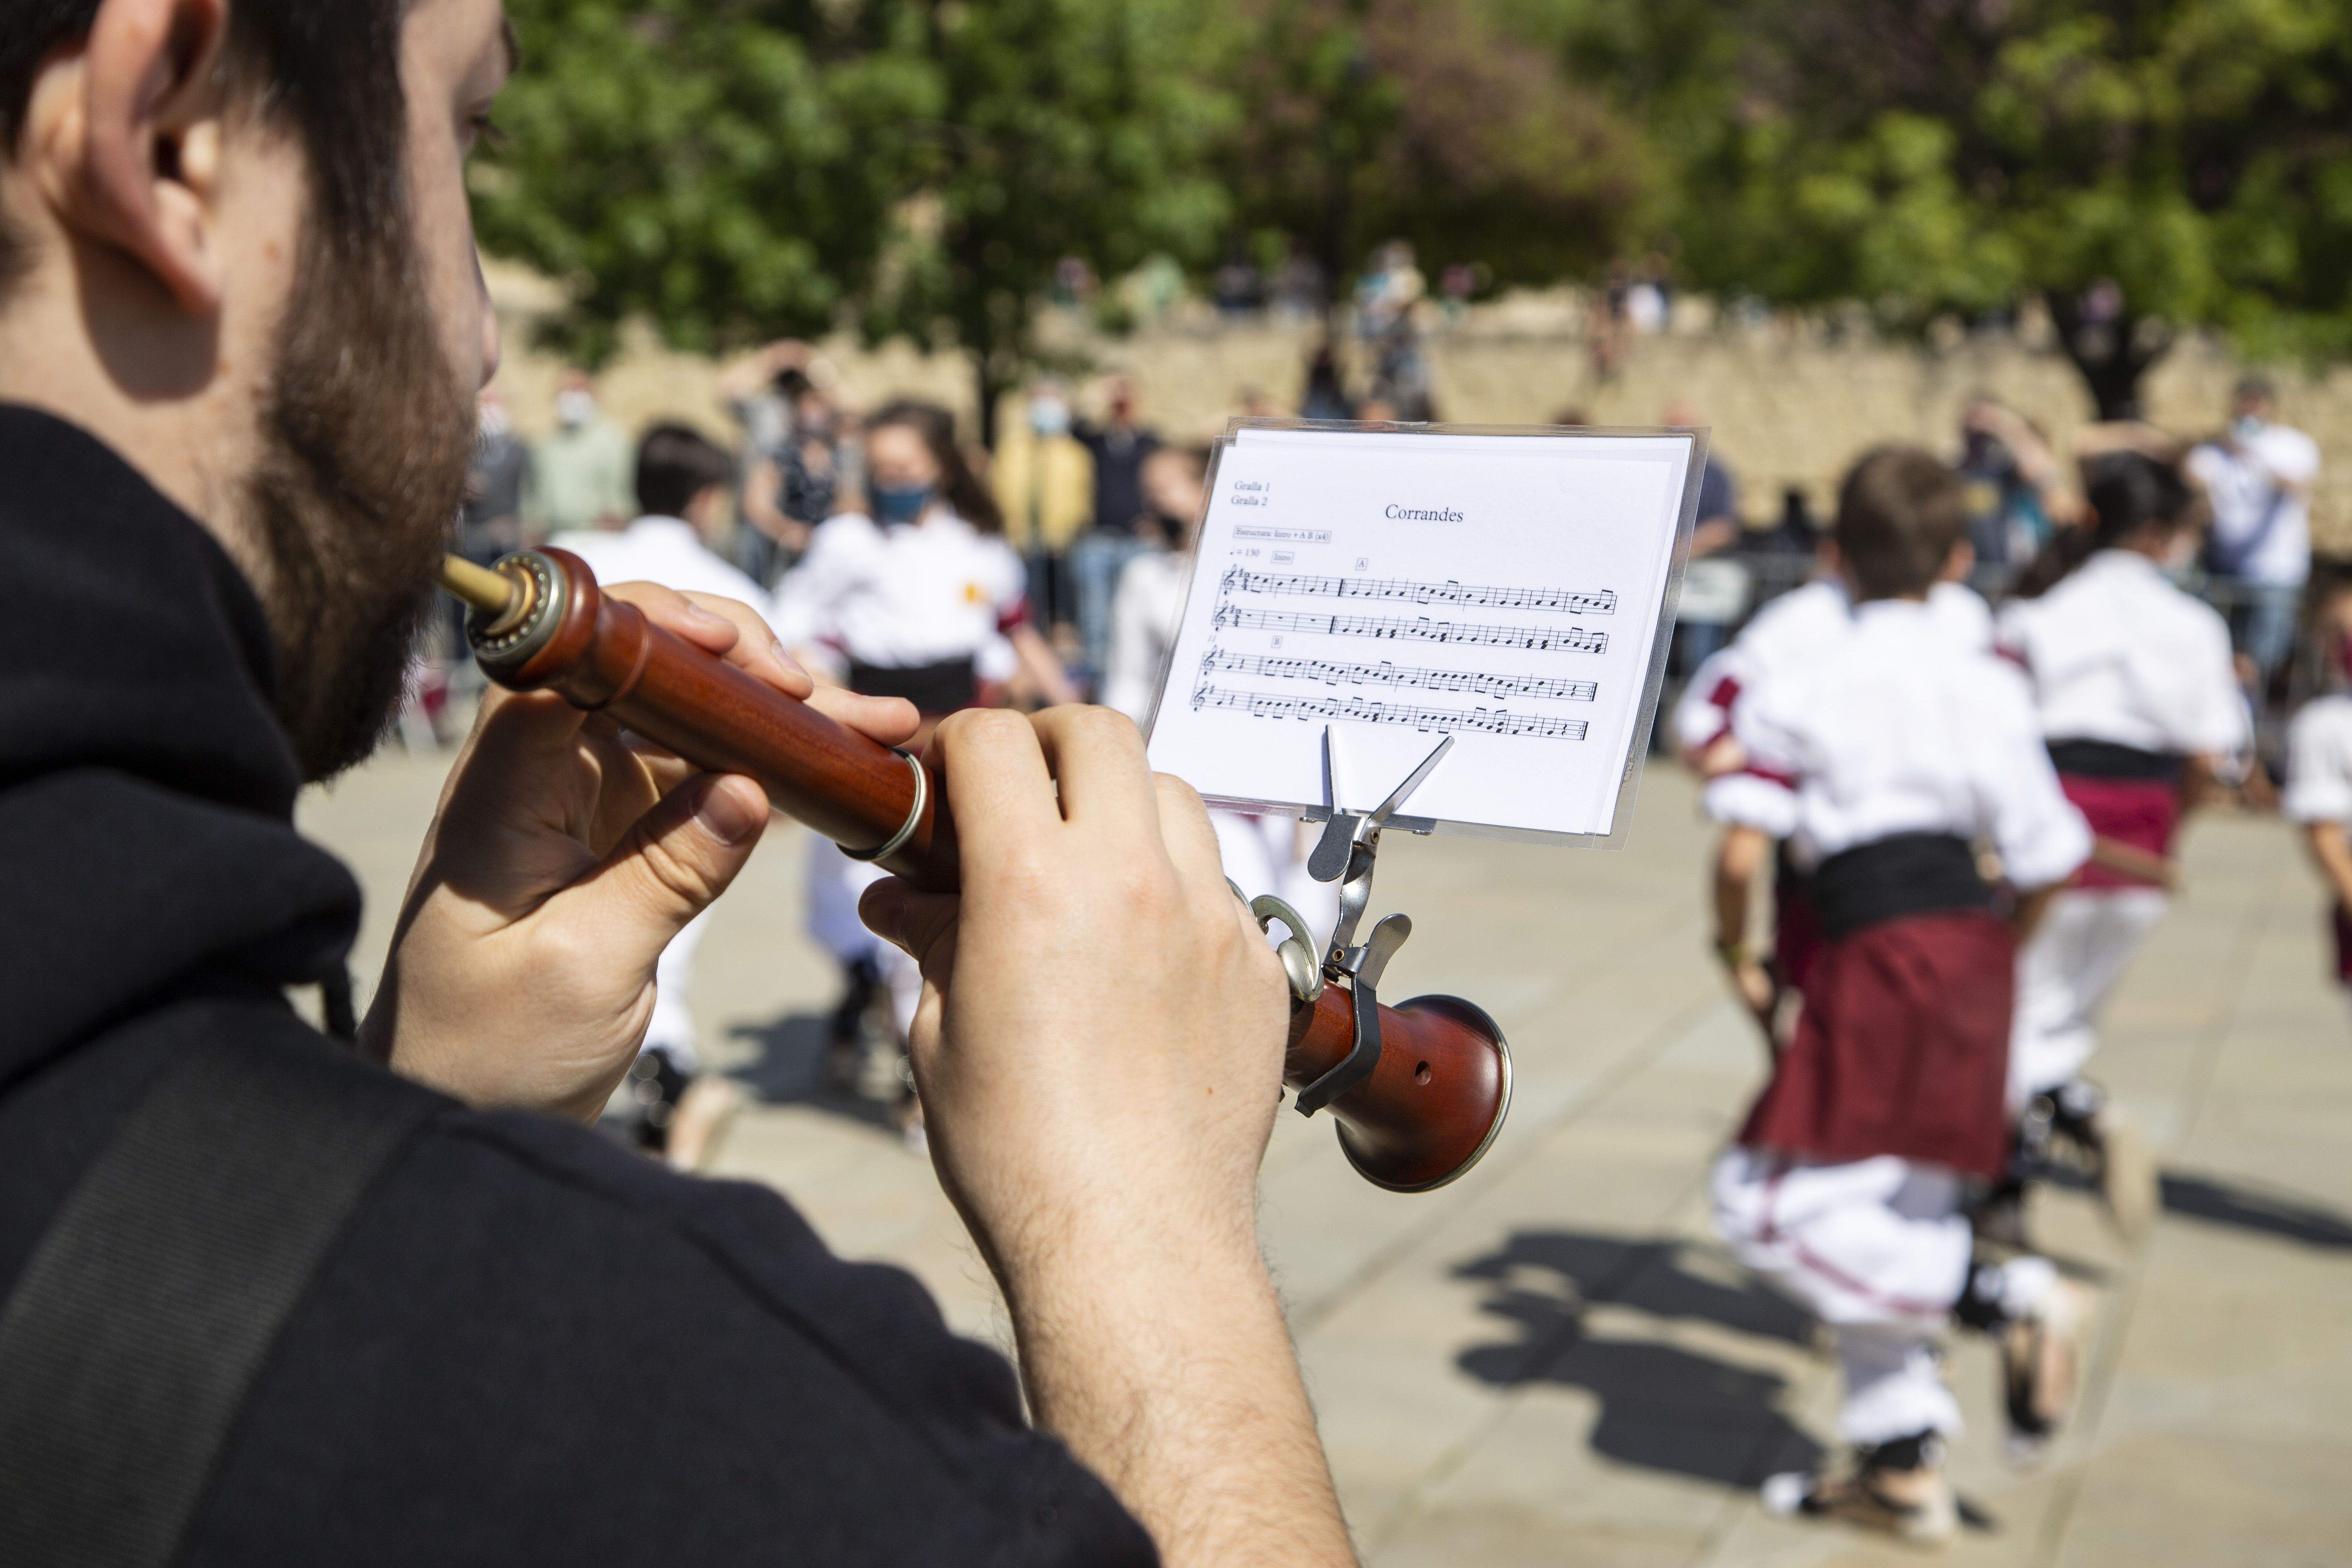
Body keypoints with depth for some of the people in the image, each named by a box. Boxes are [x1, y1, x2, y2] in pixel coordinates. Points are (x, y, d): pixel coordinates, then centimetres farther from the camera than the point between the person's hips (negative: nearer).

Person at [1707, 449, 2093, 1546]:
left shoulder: (1793, 692, -4)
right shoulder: (1988, 686, 8)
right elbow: (2046, 860, 8)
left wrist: (1736, 946, 13)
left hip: (1878, 960, -6)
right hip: (1974, 956, 7)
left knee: (1771, 1207, 0)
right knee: (1901, 1212, 17)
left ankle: (2009, 1302, -9)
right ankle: (1902, 1469, 24)